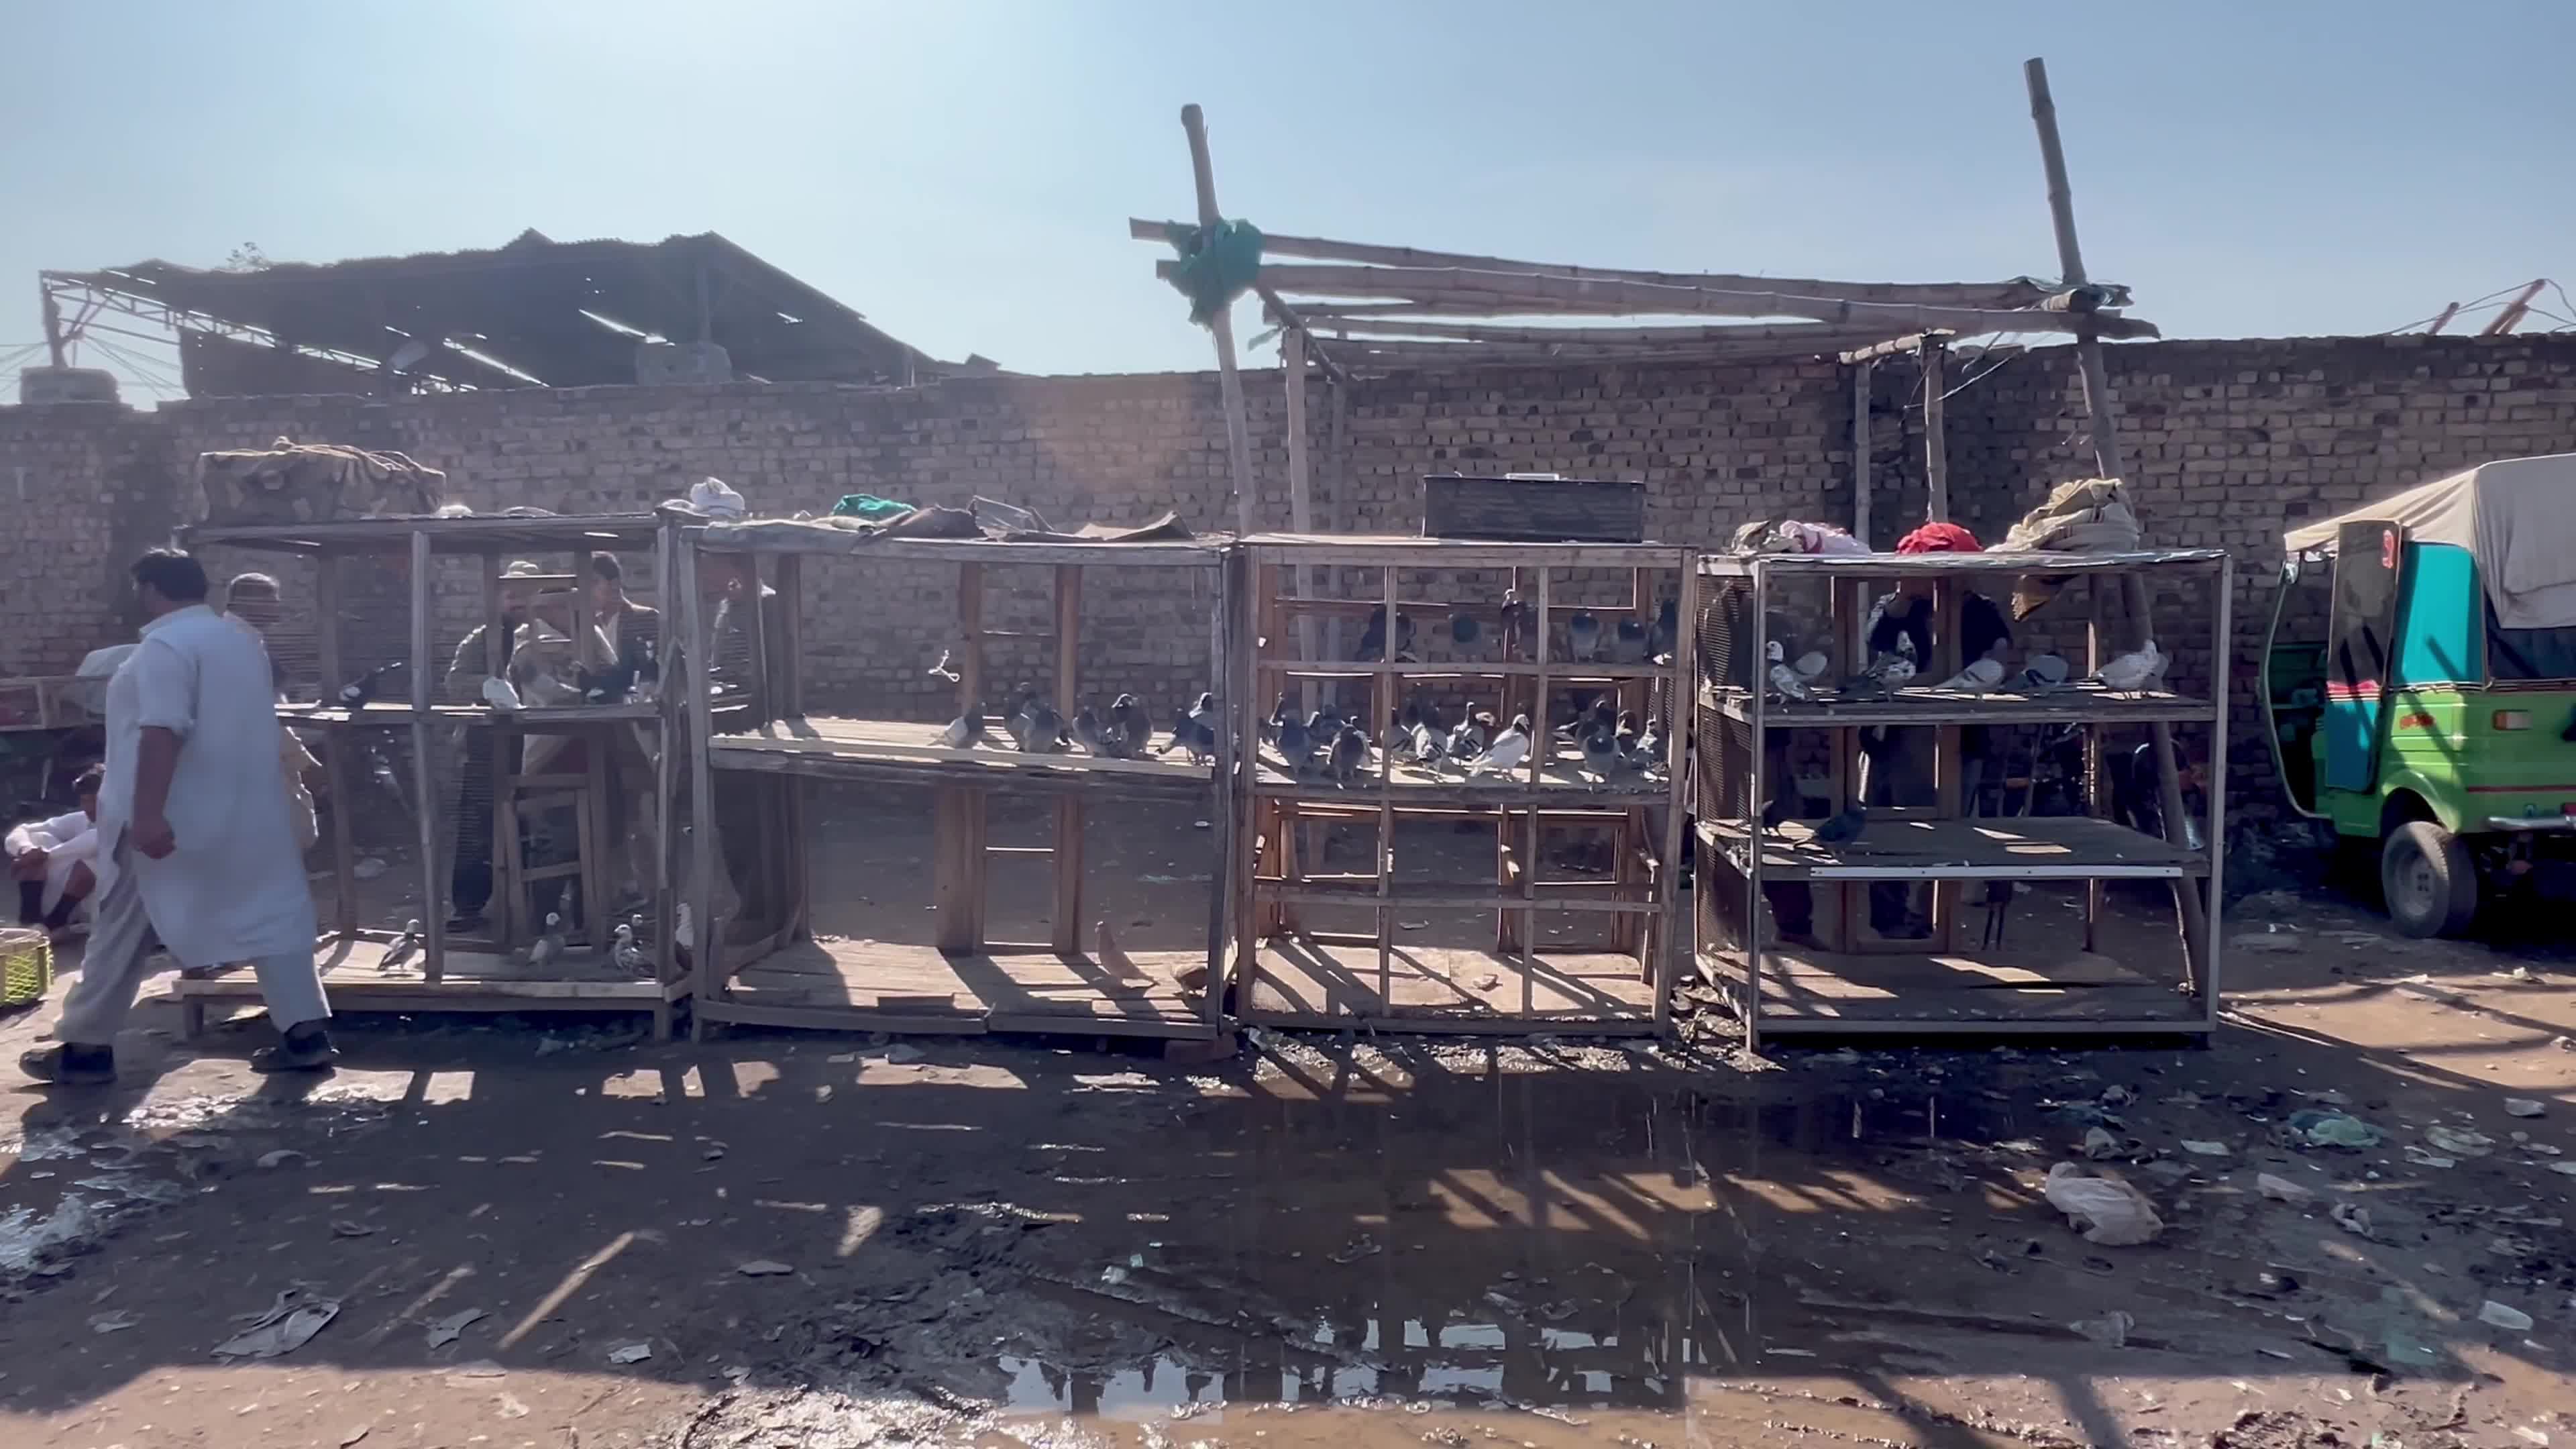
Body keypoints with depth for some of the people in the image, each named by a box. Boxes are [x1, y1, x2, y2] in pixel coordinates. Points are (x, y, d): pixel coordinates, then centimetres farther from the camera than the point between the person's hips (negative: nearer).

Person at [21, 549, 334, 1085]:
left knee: (122, 931, 6)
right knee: (270, 917, 5)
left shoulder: (166, 646, -14)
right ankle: (306, 1034, 0)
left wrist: (147, 814, -29)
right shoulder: (244, 642, 13)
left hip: (174, 820, -7)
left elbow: (162, 732, -25)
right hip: (246, 813, 8)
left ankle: (86, 1048, 16)